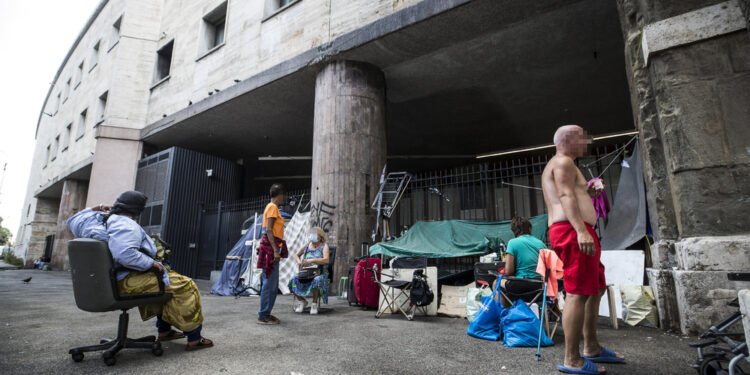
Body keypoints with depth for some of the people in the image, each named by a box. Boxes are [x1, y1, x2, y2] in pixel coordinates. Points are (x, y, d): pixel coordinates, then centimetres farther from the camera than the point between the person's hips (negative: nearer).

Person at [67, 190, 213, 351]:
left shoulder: (98, 219, 8)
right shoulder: (125, 225, -22)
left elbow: (73, 221, 28)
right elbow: (125, 254, -37)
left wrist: (97, 208, 23)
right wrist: (152, 264, -26)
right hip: (127, 282, -11)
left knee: (164, 282, 30)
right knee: (184, 286, -12)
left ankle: (164, 330, 34)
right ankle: (194, 338, -9)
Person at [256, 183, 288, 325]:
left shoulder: (273, 207, 19)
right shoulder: (272, 207, -9)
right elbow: (269, 230, -18)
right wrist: (275, 250, -23)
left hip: (272, 248, 10)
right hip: (271, 247, -10)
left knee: (273, 285, 13)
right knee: (269, 284, -7)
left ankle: (266, 313, 19)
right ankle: (263, 316, -1)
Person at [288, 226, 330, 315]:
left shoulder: (324, 246, 1)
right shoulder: (306, 246, 13)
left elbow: (326, 260, -16)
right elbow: (296, 255, 29)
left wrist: (312, 260, -25)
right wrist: (299, 262, 5)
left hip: (320, 274, -4)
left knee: (316, 281, -39)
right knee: (294, 279, -24)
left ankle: (315, 303, -17)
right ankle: (302, 301, -1)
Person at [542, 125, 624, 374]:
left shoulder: (560, 165, 29)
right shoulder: (563, 161, -4)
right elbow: (565, 196, -21)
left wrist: (586, 192, 24)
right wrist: (581, 230, -30)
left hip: (575, 232, 12)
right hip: (572, 231, -12)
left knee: (596, 289, 18)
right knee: (578, 294, -12)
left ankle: (592, 348, 27)